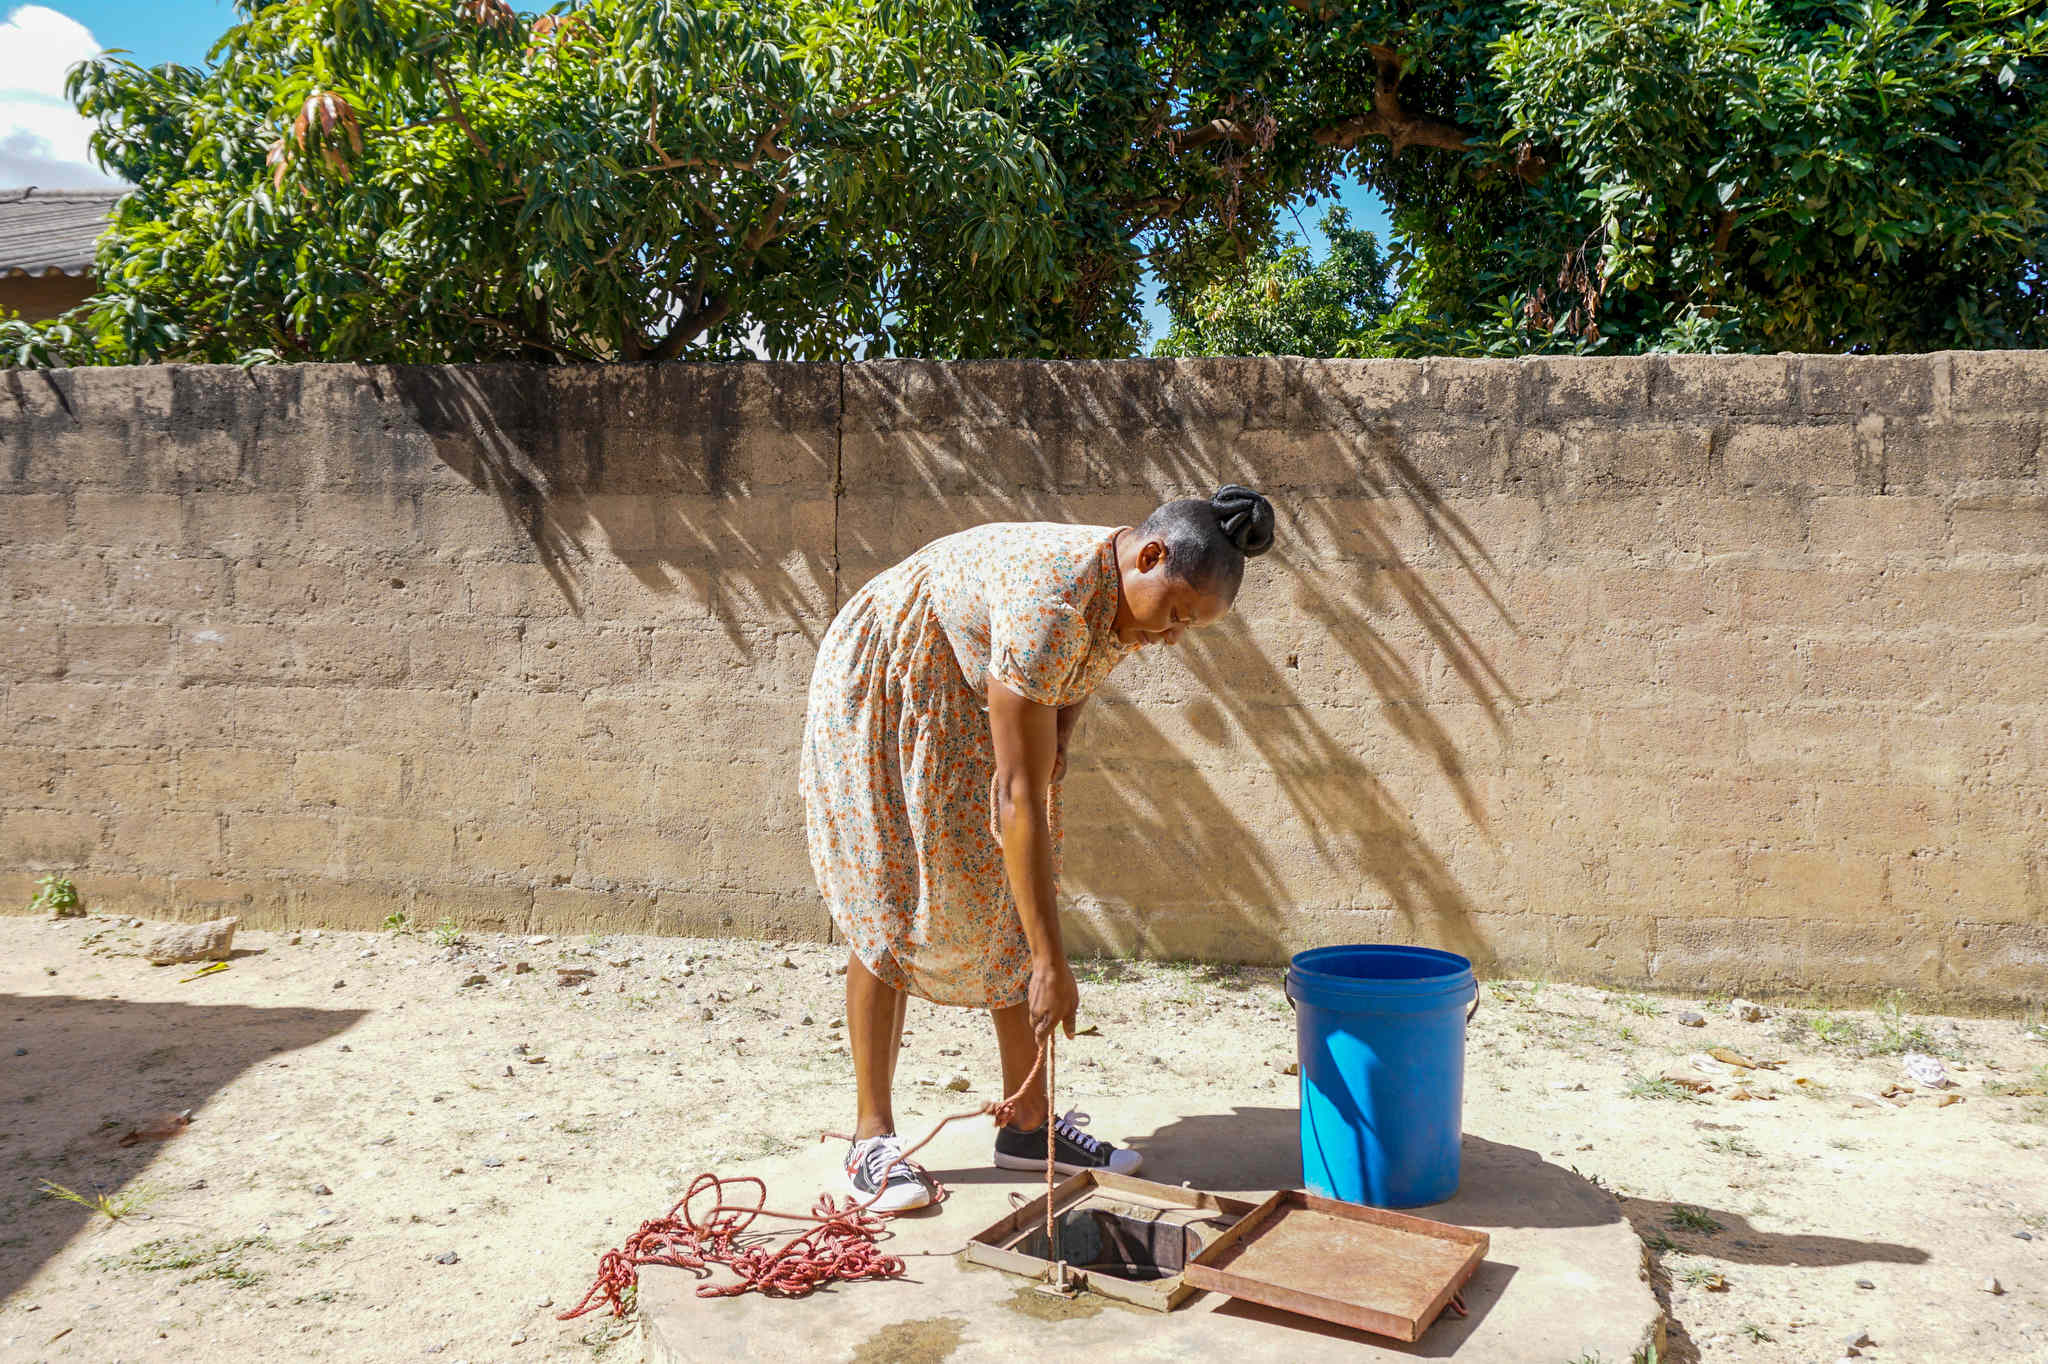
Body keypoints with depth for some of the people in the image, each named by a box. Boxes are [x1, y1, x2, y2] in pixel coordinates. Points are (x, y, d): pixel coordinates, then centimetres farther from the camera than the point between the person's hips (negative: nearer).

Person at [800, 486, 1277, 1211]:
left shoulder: (1127, 593, -12)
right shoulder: (1049, 600, -38)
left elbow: (1064, 700, 6)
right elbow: (1017, 793, -39)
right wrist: (1052, 964, -37)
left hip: (971, 711, 8)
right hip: (883, 697, -8)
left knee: (1011, 904, 3)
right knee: (890, 912, -7)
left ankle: (1028, 1123, 11)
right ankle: (871, 1137, 3)